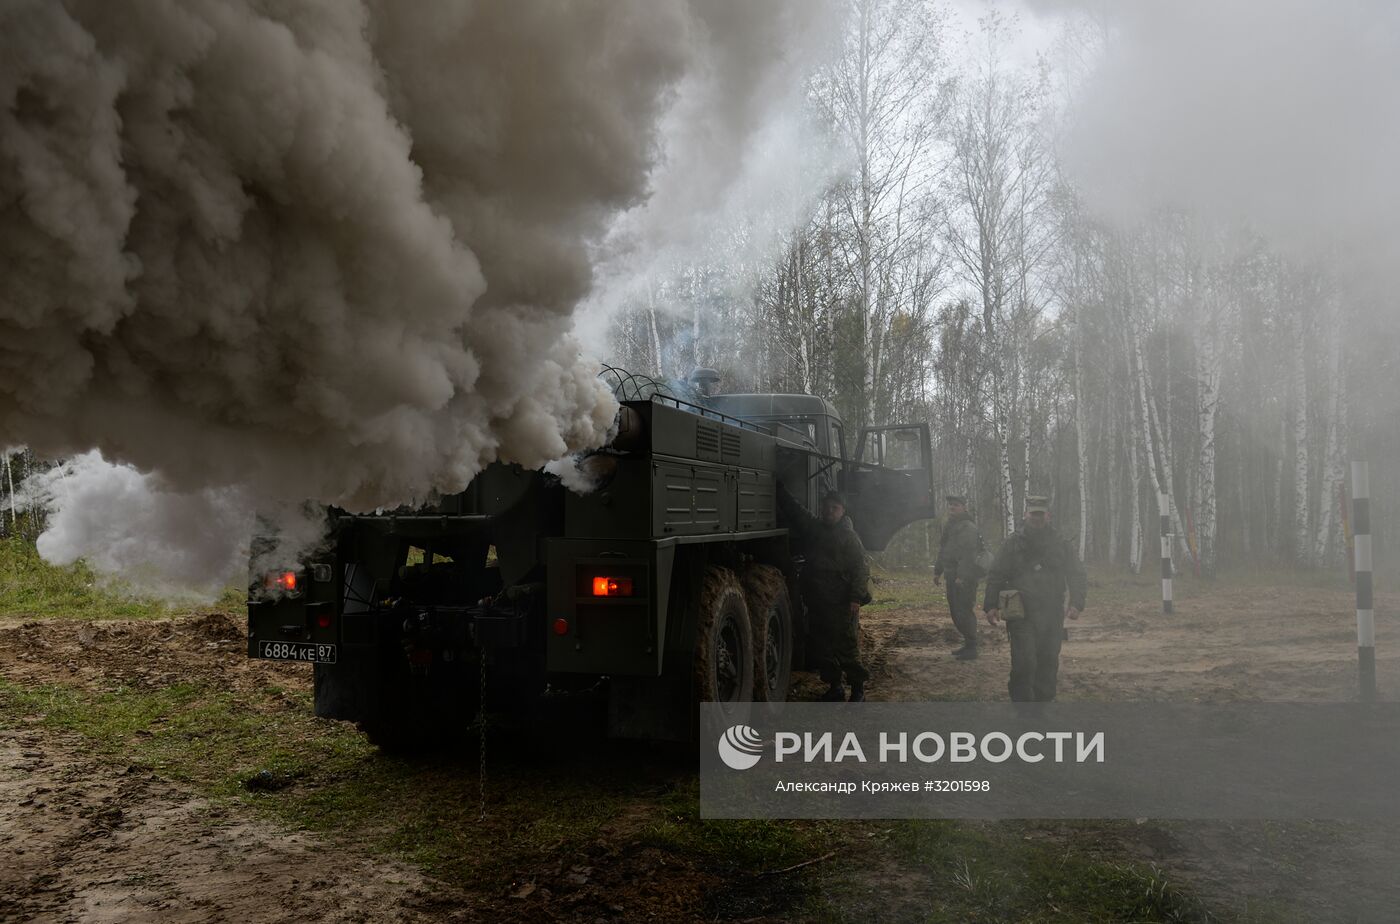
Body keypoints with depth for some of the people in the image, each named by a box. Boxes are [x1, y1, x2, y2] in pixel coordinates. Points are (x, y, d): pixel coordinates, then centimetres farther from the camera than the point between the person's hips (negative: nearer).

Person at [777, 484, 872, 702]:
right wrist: (779, 488, 10)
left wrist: (856, 598, -17)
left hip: (842, 603, -6)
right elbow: (792, 509, 18)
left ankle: (858, 687, 13)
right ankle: (834, 687, 21)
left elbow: (860, 568, -9)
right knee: (820, 647, 9)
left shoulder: (849, 537, -3)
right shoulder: (813, 528, 13)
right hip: (817, 601, 6)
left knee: (847, 646, -2)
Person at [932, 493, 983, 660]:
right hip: (952, 576, 10)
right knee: (955, 611, 14)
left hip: (965, 578, -10)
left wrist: (962, 576, -27)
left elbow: (968, 554, -22)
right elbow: (943, 551, 23)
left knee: (964, 611, -9)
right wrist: (937, 572, 21)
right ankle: (968, 644, 24)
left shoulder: (968, 527, -14)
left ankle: (971, 648, -2)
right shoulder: (949, 526, 16)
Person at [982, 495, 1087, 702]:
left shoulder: (1062, 545, 9)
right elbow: (996, 577, 5)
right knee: (1024, 663, -10)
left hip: (1052, 616, 3)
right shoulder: (1012, 545, 4)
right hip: (1021, 615, -2)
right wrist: (991, 605, -5)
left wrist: (1076, 603, -7)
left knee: (1048, 663, 9)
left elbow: (1078, 576, 8)